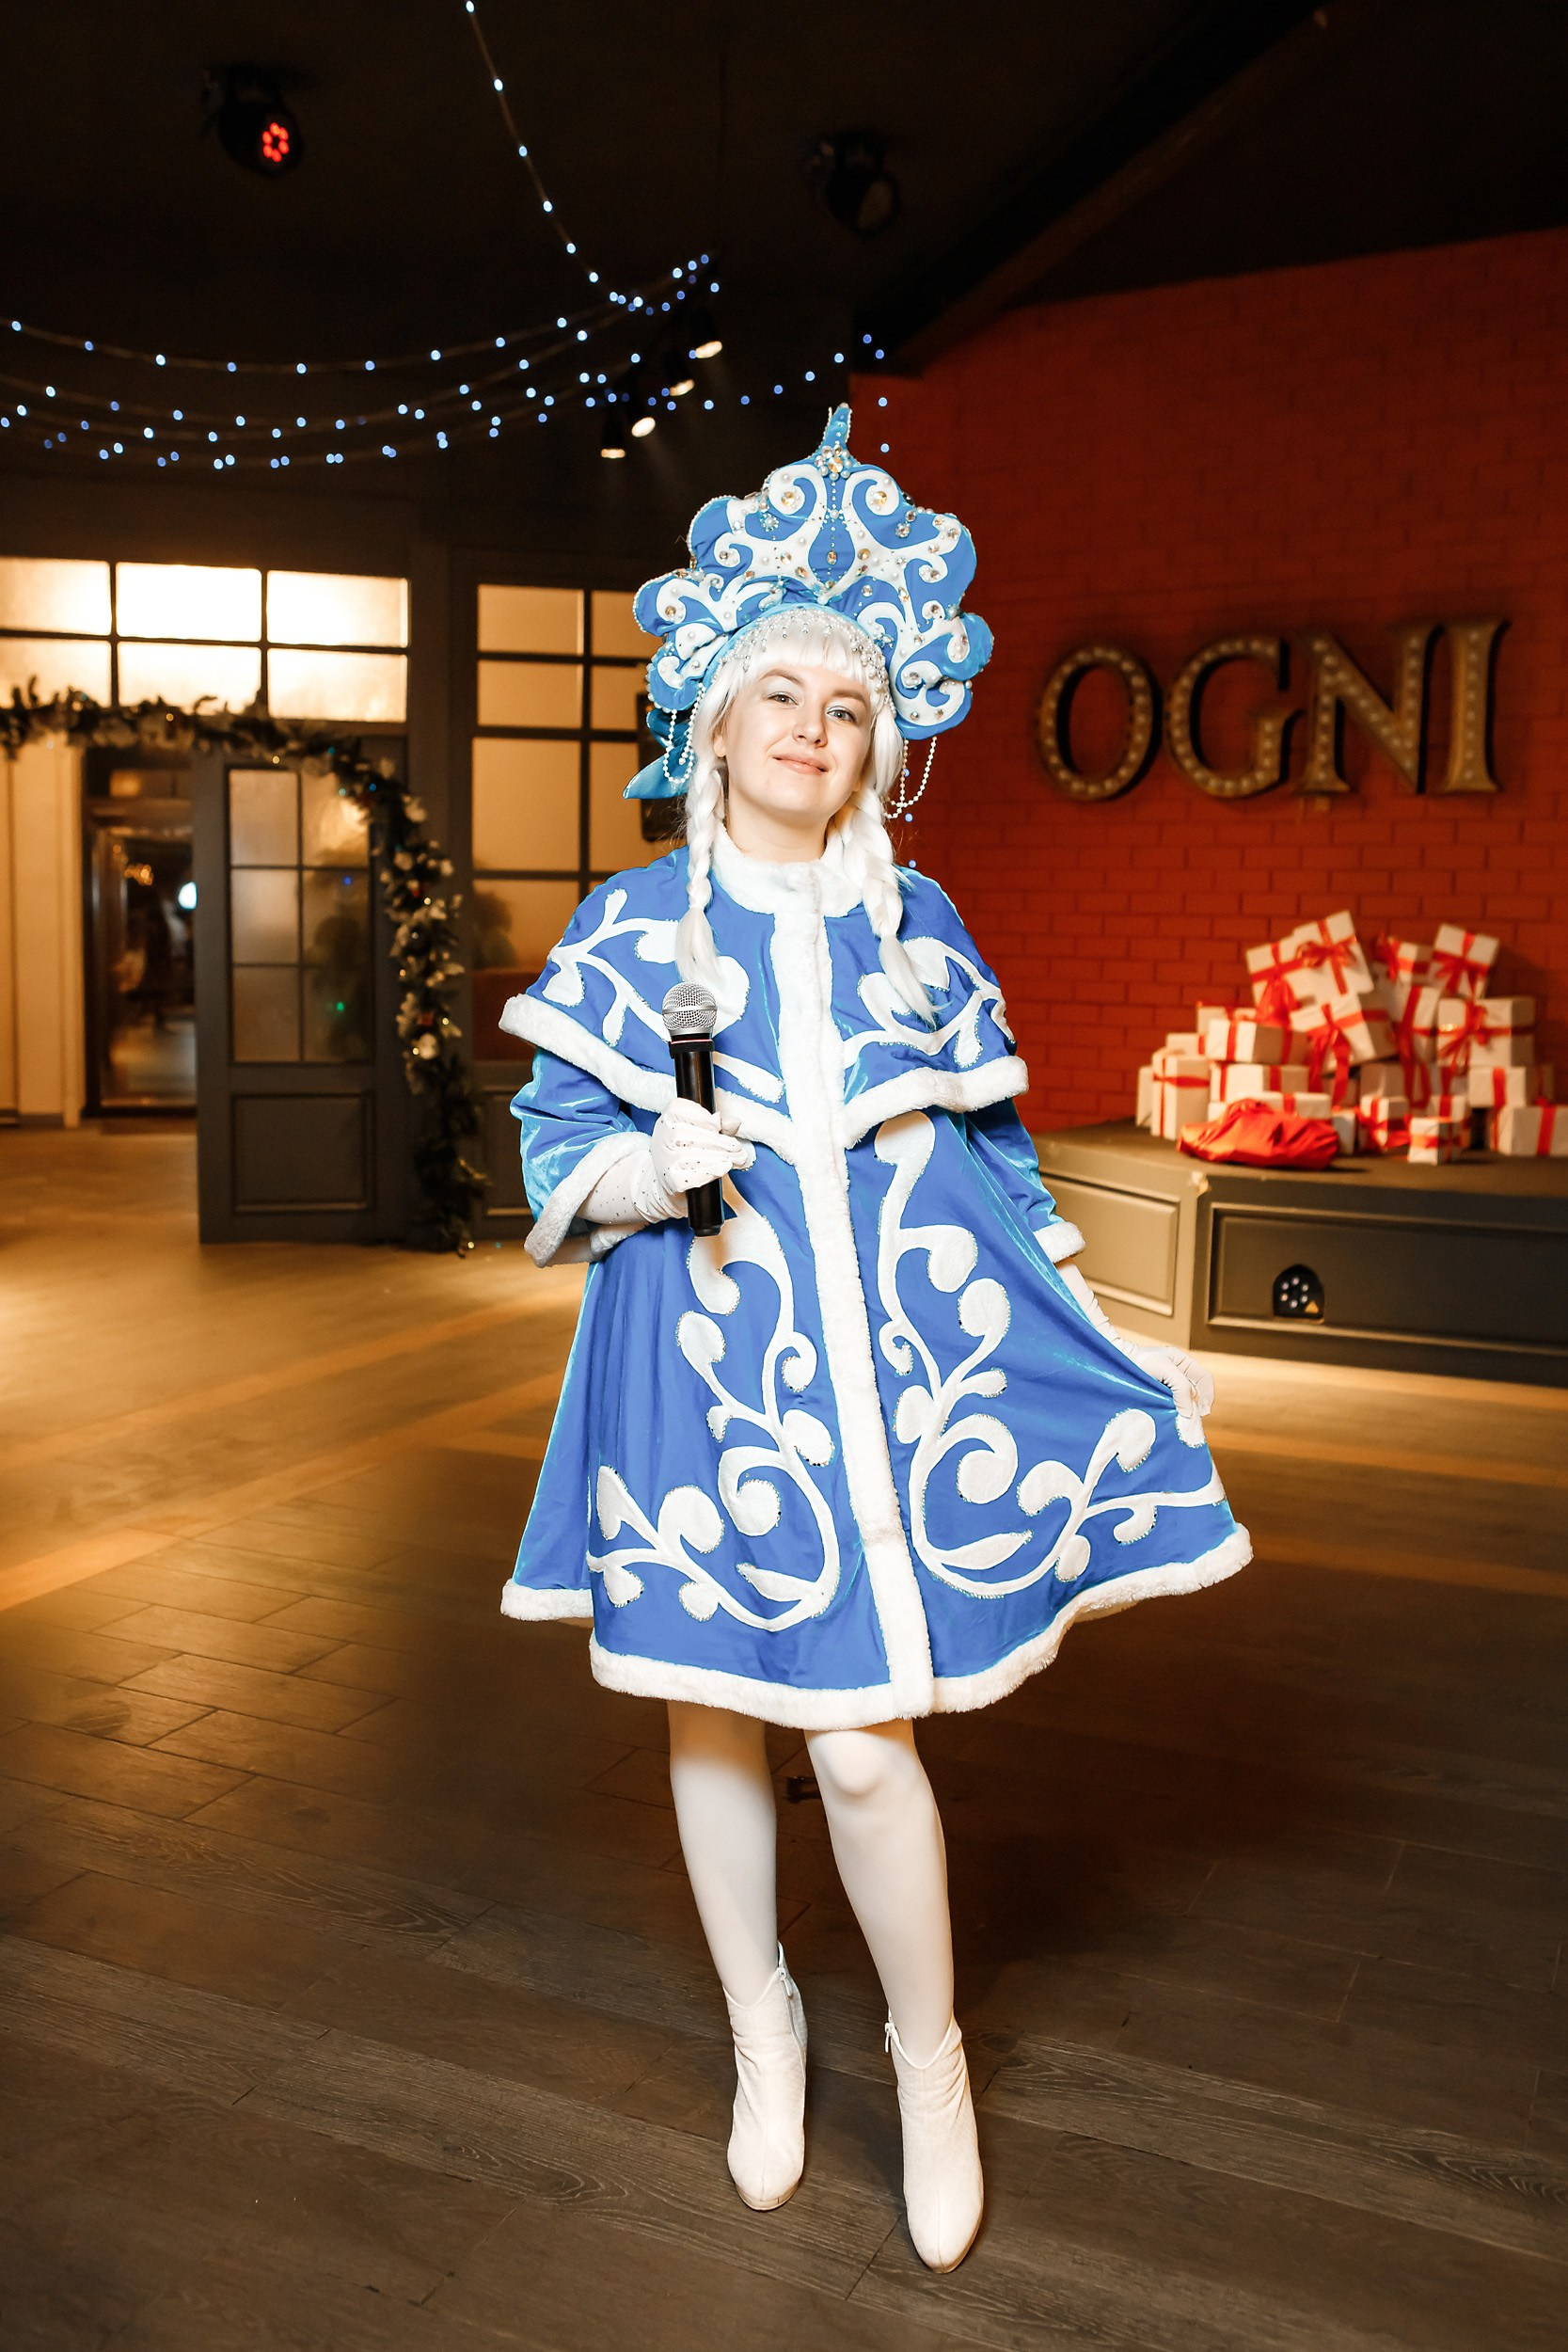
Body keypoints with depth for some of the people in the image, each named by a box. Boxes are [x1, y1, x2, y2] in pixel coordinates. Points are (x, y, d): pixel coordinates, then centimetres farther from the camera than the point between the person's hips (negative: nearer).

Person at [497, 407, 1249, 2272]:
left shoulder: (919, 926, 8)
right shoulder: (632, 926, 4)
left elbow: (992, 1158, 11)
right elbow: (553, 1146, 6)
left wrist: (1118, 1352, 9)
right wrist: (643, 1169, -16)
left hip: (898, 1363, 0)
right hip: (705, 1363, 1)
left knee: (860, 1734, -4)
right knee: (710, 1704, 10)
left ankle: (931, 2055, 24)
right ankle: (762, 2031, 35)